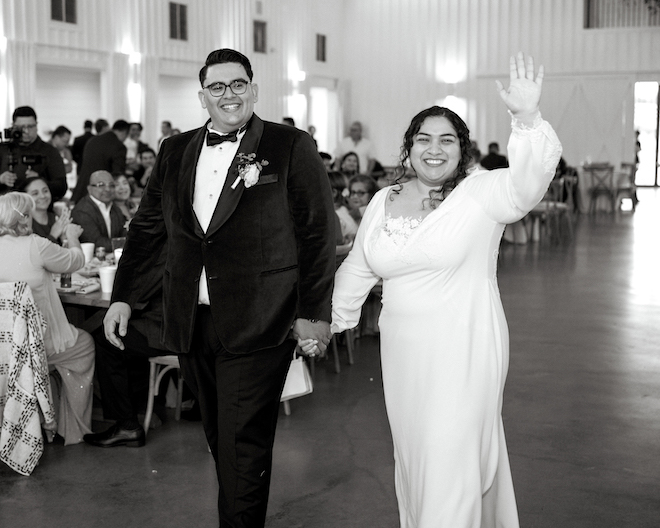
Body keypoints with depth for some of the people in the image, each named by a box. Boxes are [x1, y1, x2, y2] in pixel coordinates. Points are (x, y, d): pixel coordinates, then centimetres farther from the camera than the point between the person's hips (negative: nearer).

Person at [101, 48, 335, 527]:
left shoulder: (292, 147, -3)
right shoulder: (175, 152, 11)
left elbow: (318, 233, -4)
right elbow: (147, 227, 16)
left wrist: (315, 313, -6)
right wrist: (123, 296, 12)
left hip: (257, 326, -5)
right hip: (192, 323, 5)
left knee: (243, 449, -3)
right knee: (221, 442, 16)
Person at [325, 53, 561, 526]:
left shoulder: (481, 193, -9)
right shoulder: (384, 202, 6)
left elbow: (530, 178, -28)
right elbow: (357, 271, 17)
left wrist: (528, 117, -44)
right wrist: (326, 323, 24)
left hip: (463, 354, -5)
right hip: (404, 354, 5)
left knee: (454, 460, -1)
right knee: (414, 457, 17)